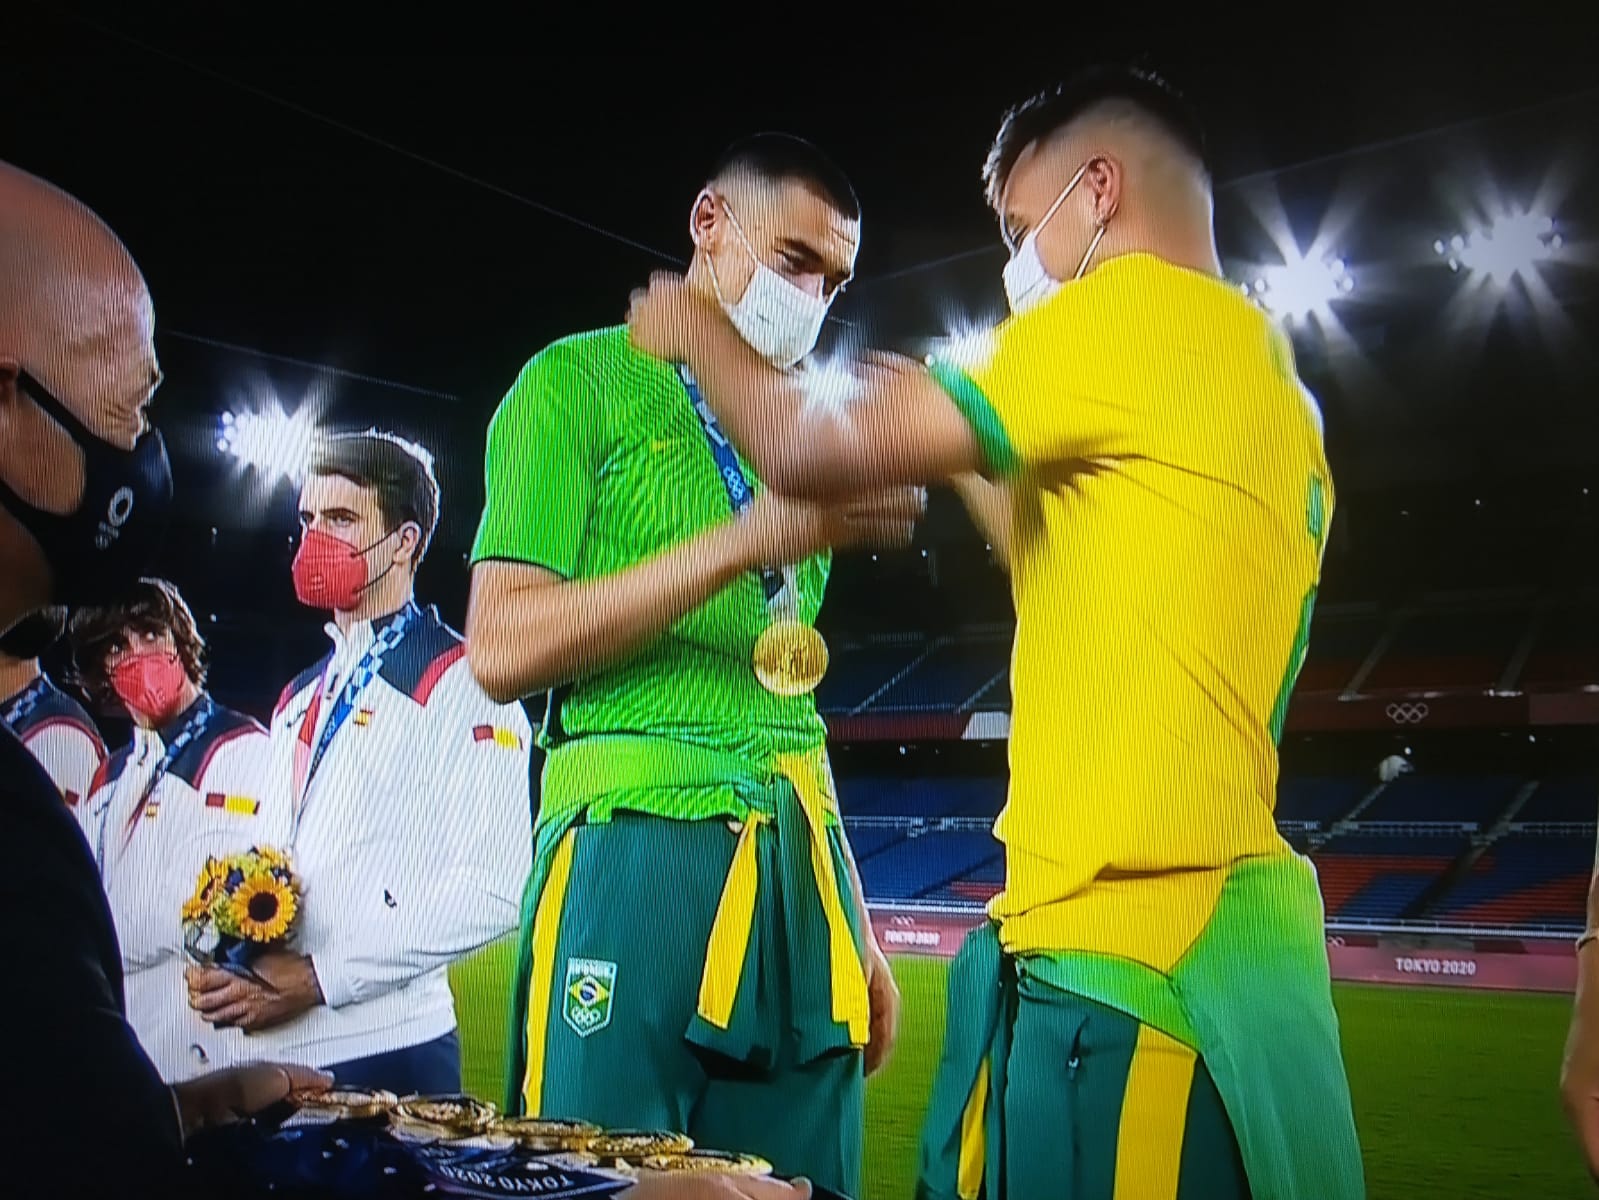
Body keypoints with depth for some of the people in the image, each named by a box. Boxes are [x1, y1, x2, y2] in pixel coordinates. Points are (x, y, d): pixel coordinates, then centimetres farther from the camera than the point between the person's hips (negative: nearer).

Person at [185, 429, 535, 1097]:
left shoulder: (461, 681, -7)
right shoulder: (300, 698, 18)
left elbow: (491, 891, -16)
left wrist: (317, 976, -17)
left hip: (384, 1052, -7)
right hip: (267, 1052, 7)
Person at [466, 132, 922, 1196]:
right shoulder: (582, 378, 2)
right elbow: (501, 645, -10)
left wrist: (858, 926, 15)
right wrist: (751, 539, -16)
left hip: (802, 866, 6)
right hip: (637, 843, -6)